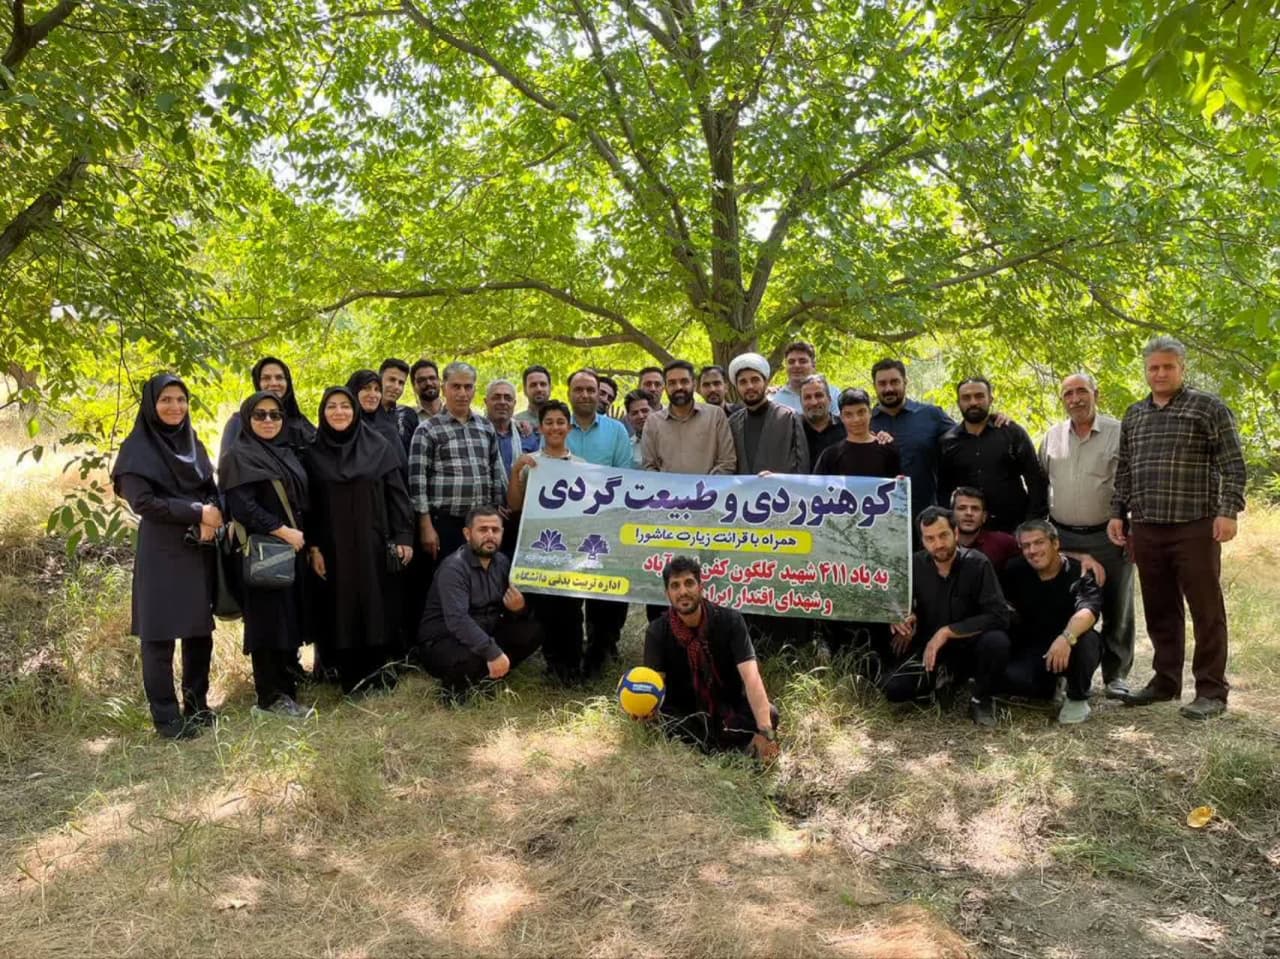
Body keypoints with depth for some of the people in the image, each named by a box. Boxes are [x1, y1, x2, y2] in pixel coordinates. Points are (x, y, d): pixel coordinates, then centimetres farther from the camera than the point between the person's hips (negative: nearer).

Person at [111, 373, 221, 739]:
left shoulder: (193, 443, 13)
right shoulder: (137, 447, -6)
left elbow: (212, 490, 12)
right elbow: (142, 501, -14)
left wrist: (212, 518, -10)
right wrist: (197, 513, -15)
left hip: (200, 551, 6)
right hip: (161, 552, -6)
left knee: (200, 629, 10)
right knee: (161, 634, -1)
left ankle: (197, 705, 22)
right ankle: (166, 716, 7)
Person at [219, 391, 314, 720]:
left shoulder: (287, 453, 16)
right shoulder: (237, 455, -6)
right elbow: (242, 507, -17)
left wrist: (306, 541, 11)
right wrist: (283, 531, -17)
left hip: (293, 549, 7)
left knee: (290, 619, 9)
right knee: (269, 622, -4)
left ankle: (285, 687, 17)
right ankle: (271, 696, 4)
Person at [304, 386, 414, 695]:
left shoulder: (379, 448, 4)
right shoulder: (312, 454, 4)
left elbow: (397, 494, 2)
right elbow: (308, 504, 2)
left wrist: (403, 537, -5)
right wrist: (312, 547, -6)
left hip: (373, 542, 0)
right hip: (332, 547, 0)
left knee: (377, 605, 3)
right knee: (340, 608, 3)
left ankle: (376, 667, 16)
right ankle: (351, 675, 11)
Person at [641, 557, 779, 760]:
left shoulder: (730, 621, -15)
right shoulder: (657, 632, -10)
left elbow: (751, 677, -25)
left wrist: (765, 732, -39)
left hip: (730, 709, 0)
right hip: (685, 713, 0)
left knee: (769, 715, -29)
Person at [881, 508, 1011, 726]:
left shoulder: (977, 564, -18)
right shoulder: (915, 565, -8)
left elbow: (999, 617, -26)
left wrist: (947, 632, -28)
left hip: (969, 646, -3)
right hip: (928, 646, 3)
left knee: (996, 641, -36)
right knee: (893, 689, -20)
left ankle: (981, 699, -6)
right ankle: (939, 678, 14)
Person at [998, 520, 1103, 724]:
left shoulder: (1079, 572, -15)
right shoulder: (1015, 571, -1)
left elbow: (1088, 609, -34)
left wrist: (1067, 637, -52)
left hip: (1071, 648, -3)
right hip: (1031, 650, 3)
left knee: (1085, 639, -37)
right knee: (1002, 676, -27)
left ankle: (1077, 698, -8)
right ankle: (1050, 686, 9)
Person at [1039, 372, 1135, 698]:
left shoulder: (1119, 433, -4)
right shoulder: (1053, 436, 8)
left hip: (1108, 538, -3)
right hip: (1061, 537, 3)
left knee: (1116, 609, 5)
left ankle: (1116, 675, 18)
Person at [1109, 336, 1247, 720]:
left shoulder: (1208, 407, 0)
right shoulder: (1133, 415, 15)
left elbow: (1233, 464, -5)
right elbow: (1124, 470, 19)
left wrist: (1229, 511, -14)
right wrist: (1118, 513, 12)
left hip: (1195, 527, -5)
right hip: (1146, 529, 5)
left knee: (1206, 610, 0)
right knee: (1159, 611, 11)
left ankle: (1211, 691, 6)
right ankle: (1166, 681, 22)